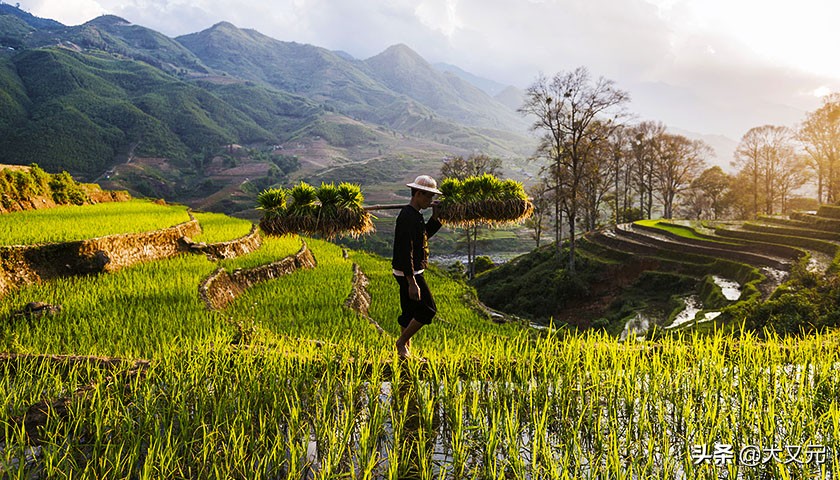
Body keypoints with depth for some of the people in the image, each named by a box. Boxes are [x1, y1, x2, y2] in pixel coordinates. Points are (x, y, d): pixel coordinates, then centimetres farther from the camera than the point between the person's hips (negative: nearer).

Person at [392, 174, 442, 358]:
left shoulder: (414, 214, 12)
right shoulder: (408, 216, -20)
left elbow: (425, 234, 29)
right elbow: (406, 252, -25)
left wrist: (435, 217, 13)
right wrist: (412, 283, -27)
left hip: (410, 273, 10)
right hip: (409, 274, -10)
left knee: (410, 312, 14)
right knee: (428, 309, -4)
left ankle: (405, 352, 22)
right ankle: (402, 342, 6)